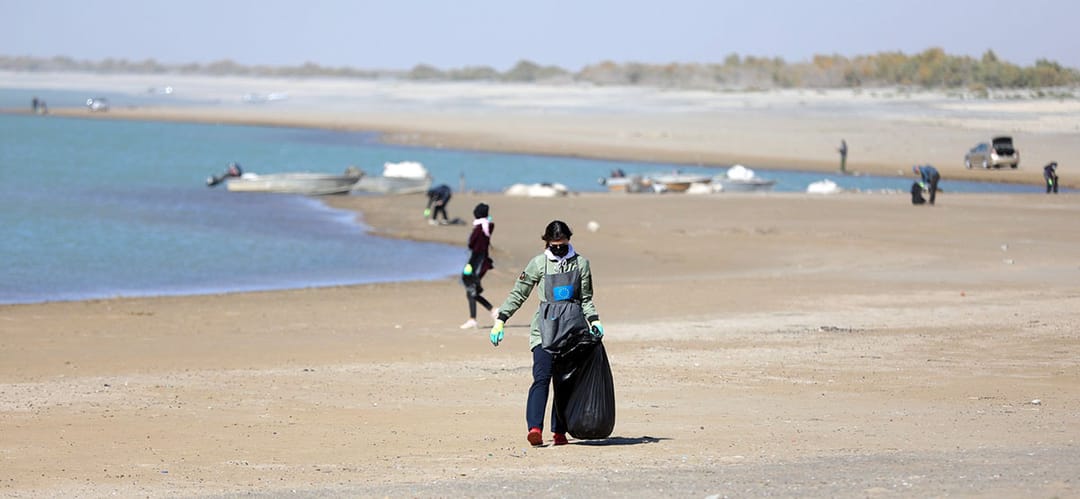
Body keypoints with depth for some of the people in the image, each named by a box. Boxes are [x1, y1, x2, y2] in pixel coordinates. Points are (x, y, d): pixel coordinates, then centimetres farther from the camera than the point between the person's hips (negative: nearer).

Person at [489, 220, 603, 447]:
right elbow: (518, 294, 10)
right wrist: (500, 321, 4)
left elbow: (586, 299, 19)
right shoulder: (539, 263, 6)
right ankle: (534, 428, -29)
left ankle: (559, 431, 5)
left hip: (574, 326, 2)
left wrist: (594, 321, 3)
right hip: (545, 326, -2)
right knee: (542, 376, -17)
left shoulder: (580, 263, 12)